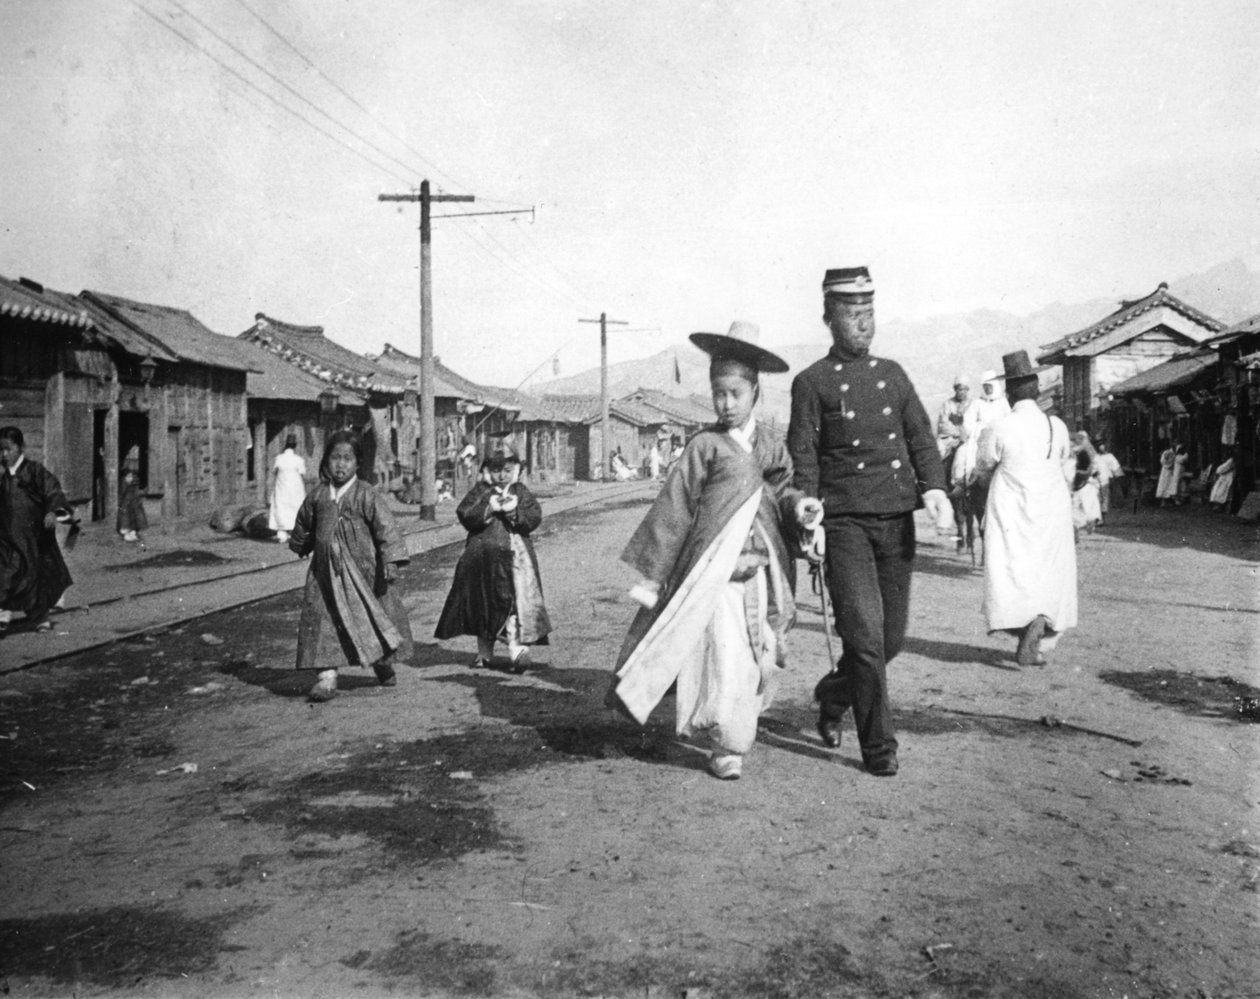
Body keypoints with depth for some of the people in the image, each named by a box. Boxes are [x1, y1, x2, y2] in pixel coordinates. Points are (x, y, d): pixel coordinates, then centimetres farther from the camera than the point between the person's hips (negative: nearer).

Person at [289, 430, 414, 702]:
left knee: (375, 617, 12)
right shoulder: (317, 495, 2)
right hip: (326, 570, 3)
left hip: (362, 570, -2)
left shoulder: (365, 495, -10)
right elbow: (303, 523, 21)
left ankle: (383, 662, 36)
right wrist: (300, 546, 34)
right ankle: (327, 675, -4)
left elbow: (386, 527, -15)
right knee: (324, 619, -6)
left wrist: (390, 561, -22)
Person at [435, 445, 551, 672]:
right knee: (483, 604, 8)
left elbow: (535, 517, -2)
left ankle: (518, 650, -14)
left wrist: (515, 511, -17)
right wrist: (488, 507, -17)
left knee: (517, 601, -11)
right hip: (483, 557, 1)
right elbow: (464, 515, -5)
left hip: (516, 555, -1)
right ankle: (484, 652, 20)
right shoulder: (480, 491, 6)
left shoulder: (521, 492, 8)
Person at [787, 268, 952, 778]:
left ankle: (832, 696, 35)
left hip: (896, 520, 5)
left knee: (891, 637, 9)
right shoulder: (812, 382, 1)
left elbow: (921, 435, 9)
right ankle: (879, 746, 2)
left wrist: (934, 488, -8)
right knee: (865, 635, -10)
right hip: (844, 521, -5)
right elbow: (803, 459, -3)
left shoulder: (892, 373, 15)